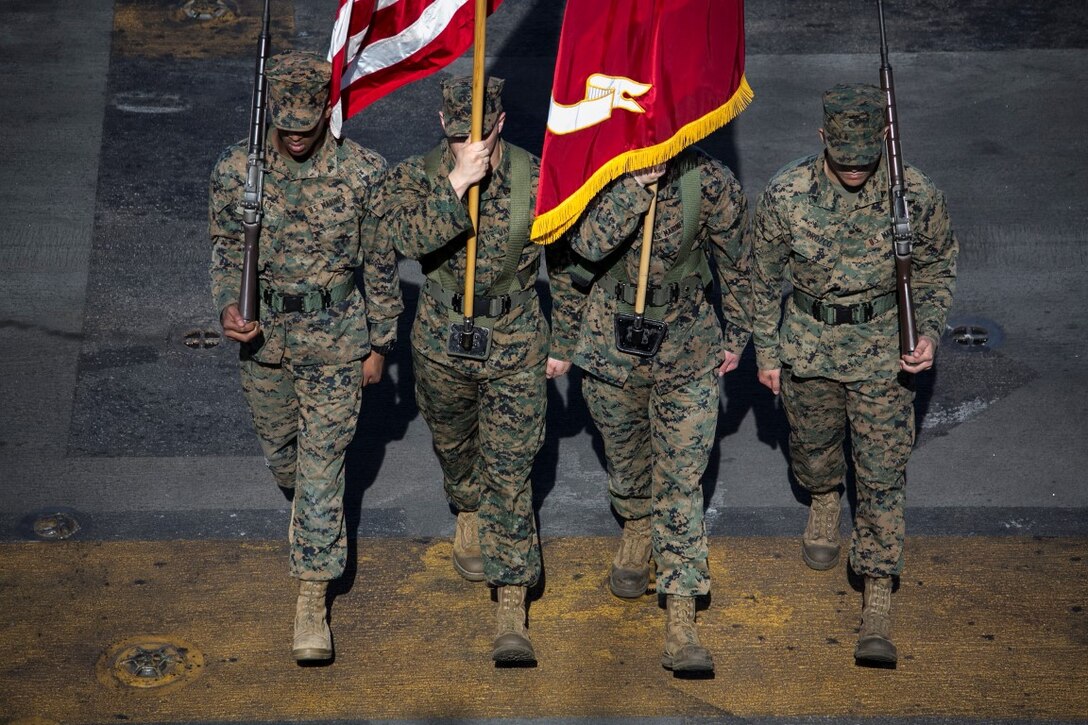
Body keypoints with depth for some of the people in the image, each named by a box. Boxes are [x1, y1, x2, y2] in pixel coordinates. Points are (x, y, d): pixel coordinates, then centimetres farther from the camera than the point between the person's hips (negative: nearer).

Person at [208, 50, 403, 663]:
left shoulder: (365, 173, -14)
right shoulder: (235, 171, -9)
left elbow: (381, 262, -4)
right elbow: (226, 247, 4)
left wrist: (378, 343, 1)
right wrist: (228, 306, -14)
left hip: (336, 337, -3)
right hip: (264, 335, 3)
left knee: (322, 464, -3)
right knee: (279, 444, 21)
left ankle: (313, 601, 3)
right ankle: (303, 505, 55)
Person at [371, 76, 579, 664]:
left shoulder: (537, 180, -12)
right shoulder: (416, 176, -12)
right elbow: (408, 237, -32)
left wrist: (562, 340, 4)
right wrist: (457, 182, -41)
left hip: (515, 347, -2)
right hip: (442, 344, 2)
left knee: (510, 472, -5)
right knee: (454, 447, 24)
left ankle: (511, 613, -3)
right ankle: (468, 514, 57)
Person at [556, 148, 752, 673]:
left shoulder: (710, 182, -16)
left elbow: (735, 261, -1)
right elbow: (589, 244, -30)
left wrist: (735, 336, 8)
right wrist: (638, 183, -38)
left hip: (686, 354, -2)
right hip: (611, 344, 2)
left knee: (682, 481, -5)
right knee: (624, 455, 23)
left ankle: (680, 617, -3)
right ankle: (637, 529, 55)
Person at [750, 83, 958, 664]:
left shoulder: (917, 196, -16)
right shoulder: (786, 194, -16)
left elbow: (937, 268, 1)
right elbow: (764, 276, -1)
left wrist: (929, 332, -11)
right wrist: (767, 352, 3)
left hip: (883, 347, -1)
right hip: (808, 343, 2)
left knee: (883, 473, -4)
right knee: (813, 443, 22)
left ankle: (877, 607, 2)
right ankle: (823, 505, 58)